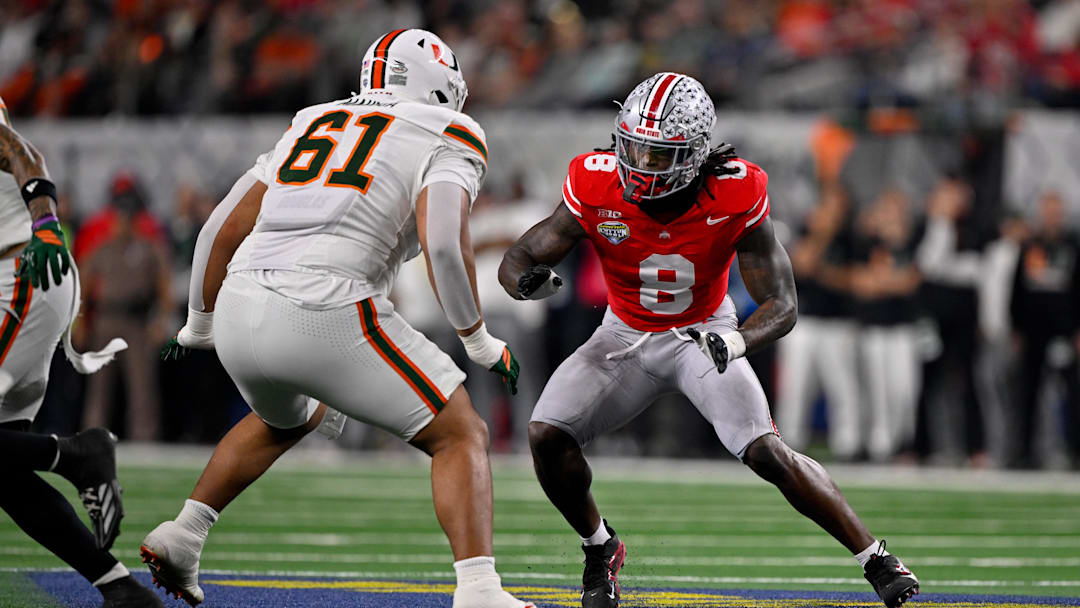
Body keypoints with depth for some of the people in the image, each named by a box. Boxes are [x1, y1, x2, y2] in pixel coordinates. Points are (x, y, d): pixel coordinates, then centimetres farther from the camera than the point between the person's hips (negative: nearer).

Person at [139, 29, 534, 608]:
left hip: (241, 309, 6)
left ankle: (180, 536, 32)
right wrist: (479, 342, 3)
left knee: (289, 417, 37)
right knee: (461, 437, 6)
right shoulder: (448, 138, 8)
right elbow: (443, 244, -10)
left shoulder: (316, 123, 25)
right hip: (327, 316, -6)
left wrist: (199, 325, 38)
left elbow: (224, 229, 25)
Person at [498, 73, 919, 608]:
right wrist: (528, 280, -42)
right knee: (547, 435, -17)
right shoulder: (597, 190, -25)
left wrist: (735, 342, -45)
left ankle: (875, 558, -6)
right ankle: (599, 549, 11)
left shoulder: (735, 197, -28)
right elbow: (518, 259, -16)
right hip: (626, 337, 2)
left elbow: (781, 305, -22)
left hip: (705, 336, -2)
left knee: (767, 453, -21)